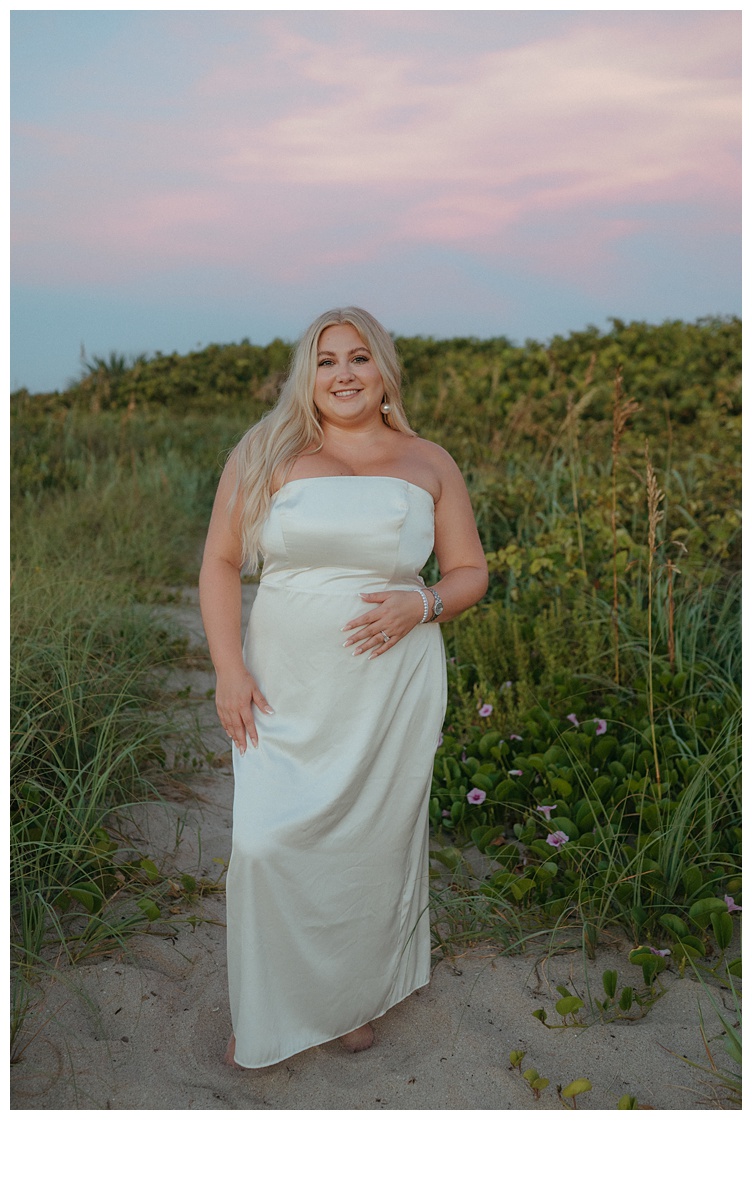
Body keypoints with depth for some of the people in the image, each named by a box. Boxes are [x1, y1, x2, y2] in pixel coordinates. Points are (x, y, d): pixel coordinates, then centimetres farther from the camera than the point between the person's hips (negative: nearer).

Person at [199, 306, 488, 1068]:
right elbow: (220, 563, 3)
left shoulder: (429, 464, 5)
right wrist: (229, 670, -7)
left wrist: (423, 604, -12)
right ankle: (268, 1012, 25)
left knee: (373, 842, 10)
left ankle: (357, 996, 36)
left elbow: (470, 571, 10)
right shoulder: (265, 454, 2)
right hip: (284, 692, 0)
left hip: (391, 694, 1)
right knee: (267, 845, -1)